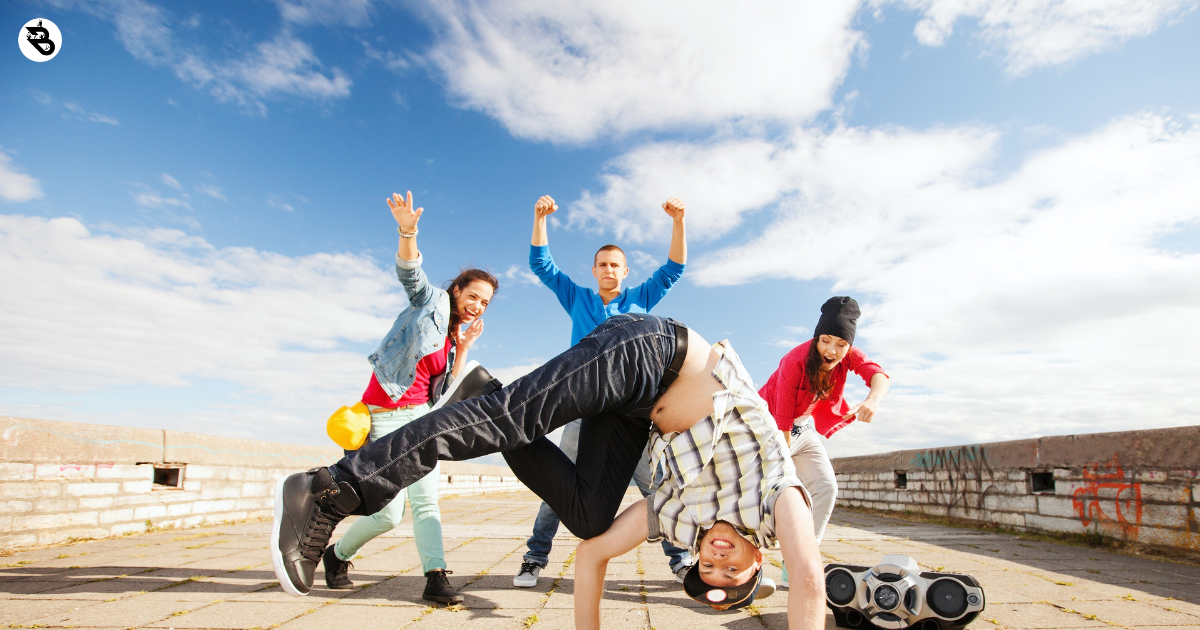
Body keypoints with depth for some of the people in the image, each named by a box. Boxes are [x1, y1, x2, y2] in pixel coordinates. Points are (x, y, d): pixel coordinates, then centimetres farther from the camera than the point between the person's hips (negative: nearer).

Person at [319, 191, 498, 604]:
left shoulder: (453, 340, 15)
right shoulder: (432, 302, -2)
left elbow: (449, 390, 7)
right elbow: (409, 271, -21)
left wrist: (464, 348, -2)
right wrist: (407, 232, -39)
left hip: (418, 416, 7)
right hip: (384, 416, -6)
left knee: (425, 500, -2)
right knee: (389, 514, -2)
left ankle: (436, 578, -2)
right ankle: (337, 555, 23)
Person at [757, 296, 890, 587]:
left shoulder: (848, 354, -13)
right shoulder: (795, 362, -29)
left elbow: (878, 374, -32)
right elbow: (782, 417, -25)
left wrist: (874, 398, -55)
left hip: (804, 427, 6)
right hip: (771, 427, -6)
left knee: (826, 487, -3)